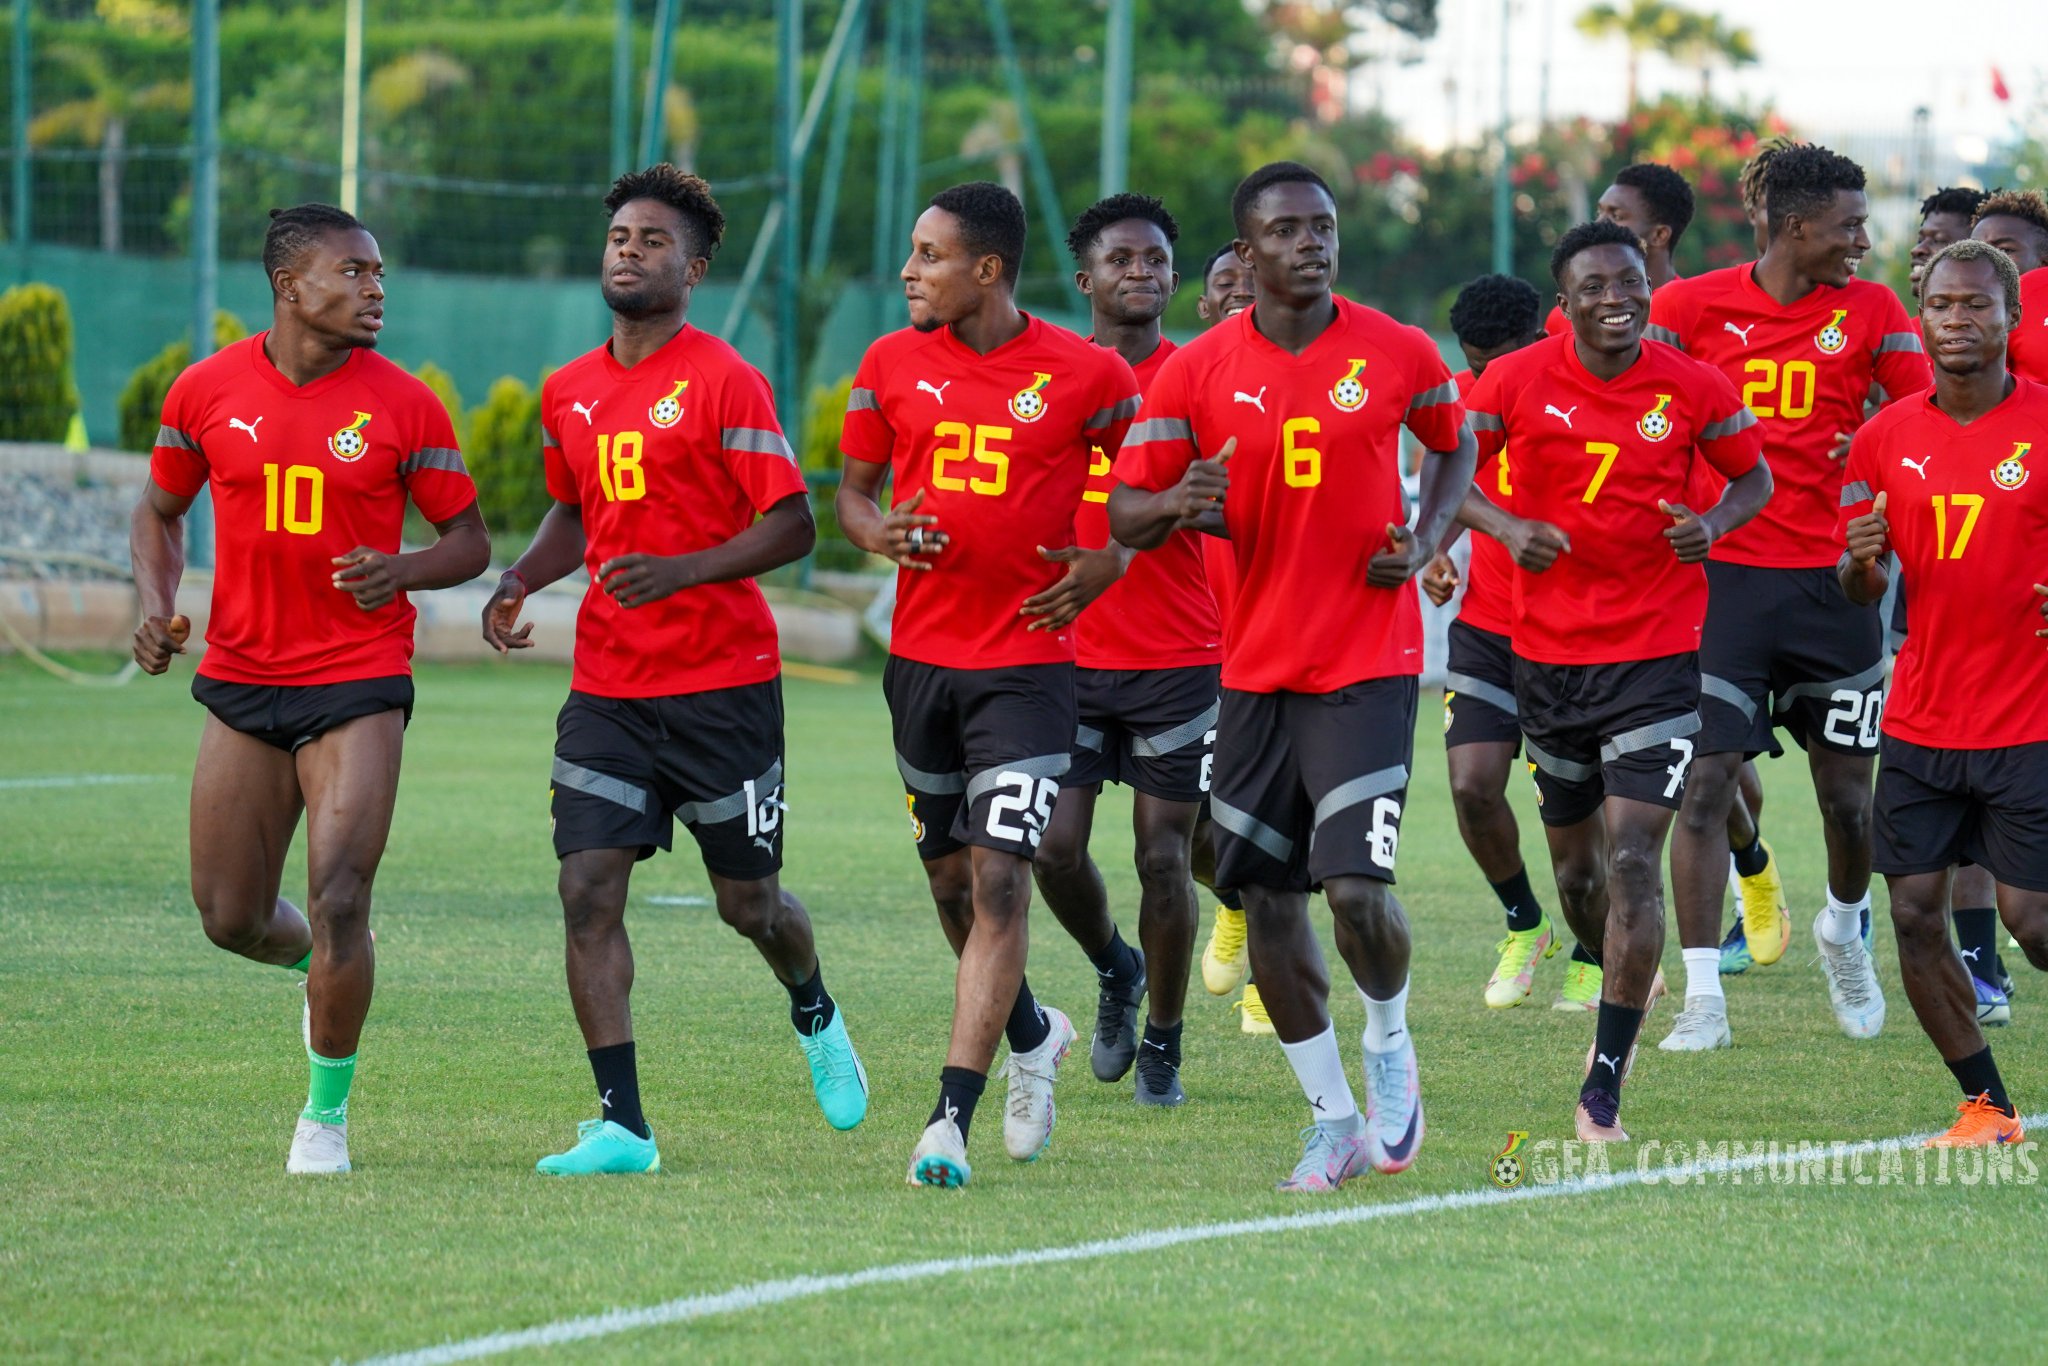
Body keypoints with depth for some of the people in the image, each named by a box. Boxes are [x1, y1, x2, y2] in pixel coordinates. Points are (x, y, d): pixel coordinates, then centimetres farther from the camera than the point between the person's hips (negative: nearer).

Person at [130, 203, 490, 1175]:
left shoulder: (404, 406, -4)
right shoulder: (207, 391, 0)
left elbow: (469, 539, 4)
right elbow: (160, 511, 16)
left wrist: (401, 571, -17)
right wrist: (156, 606, -1)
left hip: (359, 684, -2)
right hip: (240, 683, 2)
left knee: (338, 902, -13)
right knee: (231, 919, 3)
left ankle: (326, 1112, 4)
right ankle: (319, 967, 39)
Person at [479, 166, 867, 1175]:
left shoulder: (723, 381, -9)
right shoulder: (568, 393, 10)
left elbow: (791, 524, -12)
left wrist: (680, 571, -25)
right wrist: (517, 581, 7)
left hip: (724, 683, -5)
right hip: (606, 686, 5)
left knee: (748, 903, 6)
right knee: (587, 891, -10)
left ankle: (816, 1017, 40)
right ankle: (622, 1125, -8)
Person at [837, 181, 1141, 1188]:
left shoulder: (1085, 375, -5)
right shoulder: (892, 365, 5)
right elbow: (852, 488, 14)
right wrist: (878, 532, -9)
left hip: (1029, 665, -4)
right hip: (920, 658, 4)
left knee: (999, 883, -13)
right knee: (952, 881, 14)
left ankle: (950, 1118, -15)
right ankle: (1031, 1037, 41)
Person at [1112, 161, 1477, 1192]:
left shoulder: (1398, 355, -2)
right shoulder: (1196, 372, -1)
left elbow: (1454, 444, 17)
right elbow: (1124, 513, 2)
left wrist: (1425, 539, 0)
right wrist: (1174, 505, -20)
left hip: (1367, 667, -2)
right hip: (1255, 669, 3)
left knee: (1357, 886, -15)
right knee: (1267, 902, 3)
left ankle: (1390, 1043, 15)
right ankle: (1333, 1118, 17)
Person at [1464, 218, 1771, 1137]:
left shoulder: (1694, 389, -5)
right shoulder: (1517, 381, -5)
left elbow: (1751, 476, 10)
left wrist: (1715, 523, -12)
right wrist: (1505, 526, -16)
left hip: (1657, 656, -2)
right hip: (1547, 656, 2)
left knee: (1632, 862, -12)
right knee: (1574, 863, 15)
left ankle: (1603, 1090, -9)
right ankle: (1629, 985, 47)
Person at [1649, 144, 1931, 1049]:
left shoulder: (1871, 312, 4)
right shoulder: (1690, 306, -1)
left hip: (1831, 581, 2)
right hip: (1724, 575, -2)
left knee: (1847, 793, 7)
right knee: (1705, 782, -9)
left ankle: (1845, 932, 38)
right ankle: (1702, 997, -6)